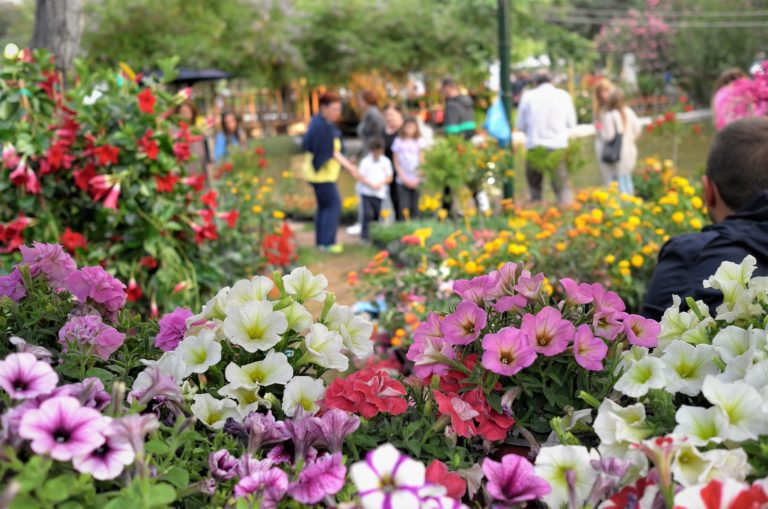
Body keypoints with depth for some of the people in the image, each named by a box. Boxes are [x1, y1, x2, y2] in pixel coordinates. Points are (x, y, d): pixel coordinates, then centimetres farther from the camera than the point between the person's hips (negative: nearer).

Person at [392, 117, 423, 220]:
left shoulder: (418, 142, 6)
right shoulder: (398, 142, 1)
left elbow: (421, 162, 6)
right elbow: (396, 163, 3)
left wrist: (417, 179, -5)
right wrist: (405, 179, -6)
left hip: (416, 181, 1)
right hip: (403, 181, -1)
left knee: (415, 207, 3)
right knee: (404, 208, -5)